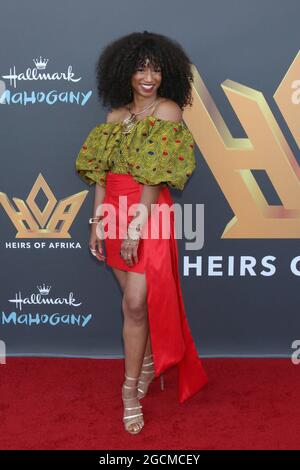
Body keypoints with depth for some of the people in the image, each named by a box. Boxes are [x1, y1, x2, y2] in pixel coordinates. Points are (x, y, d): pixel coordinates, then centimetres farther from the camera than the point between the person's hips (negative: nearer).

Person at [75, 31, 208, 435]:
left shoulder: (168, 111, -6)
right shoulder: (116, 115, 11)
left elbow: (157, 175, -13)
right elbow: (102, 172, 9)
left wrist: (136, 227, -18)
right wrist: (97, 224, 4)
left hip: (150, 215, -5)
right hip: (115, 213, 5)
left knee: (136, 305, -6)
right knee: (136, 300, 15)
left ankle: (131, 390, 8)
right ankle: (148, 363, 36)